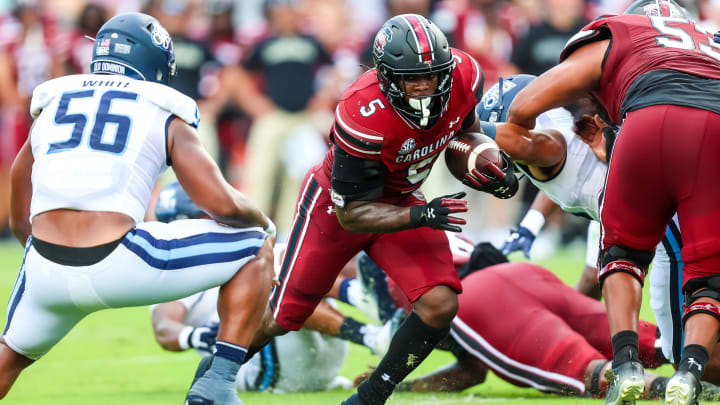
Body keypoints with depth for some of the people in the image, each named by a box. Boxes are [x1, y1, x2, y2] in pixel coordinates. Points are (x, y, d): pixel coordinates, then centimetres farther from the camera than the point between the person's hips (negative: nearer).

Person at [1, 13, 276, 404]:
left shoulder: (50, 109, 23)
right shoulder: (166, 118, 12)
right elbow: (221, 204, 0)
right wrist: (262, 221, 23)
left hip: (46, 269, 4)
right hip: (117, 265, -4)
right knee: (255, 250, 14)